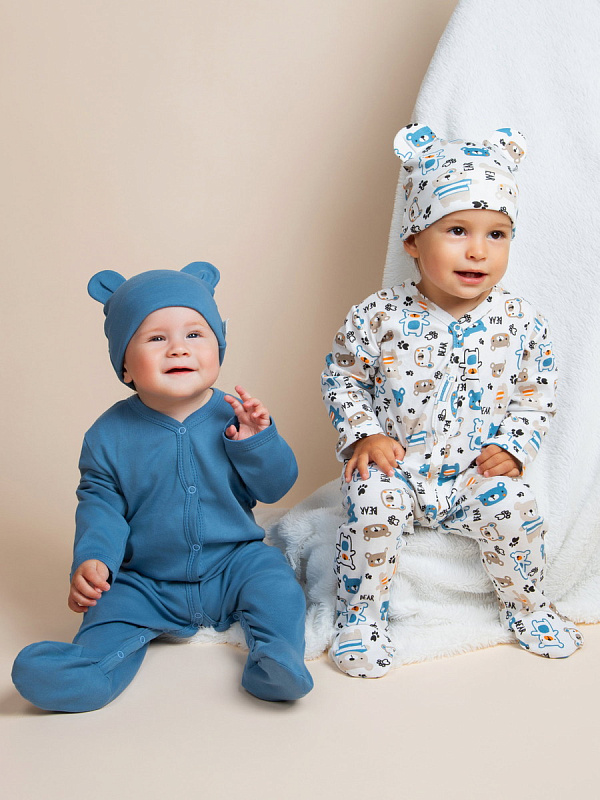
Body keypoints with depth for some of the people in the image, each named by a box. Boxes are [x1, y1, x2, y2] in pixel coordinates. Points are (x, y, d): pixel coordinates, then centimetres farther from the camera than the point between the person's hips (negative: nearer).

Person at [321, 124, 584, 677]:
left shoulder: (520, 322, -6)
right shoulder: (380, 317, -12)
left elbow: (538, 390, 6)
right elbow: (341, 378, 0)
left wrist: (513, 446, -7)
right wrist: (363, 434, -12)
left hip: (476, 472, 2)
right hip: (394, 466, -1)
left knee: (514, 508, -19)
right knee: (373, 506, -28)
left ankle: (528, 608, 13)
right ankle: (361, 620, -4)